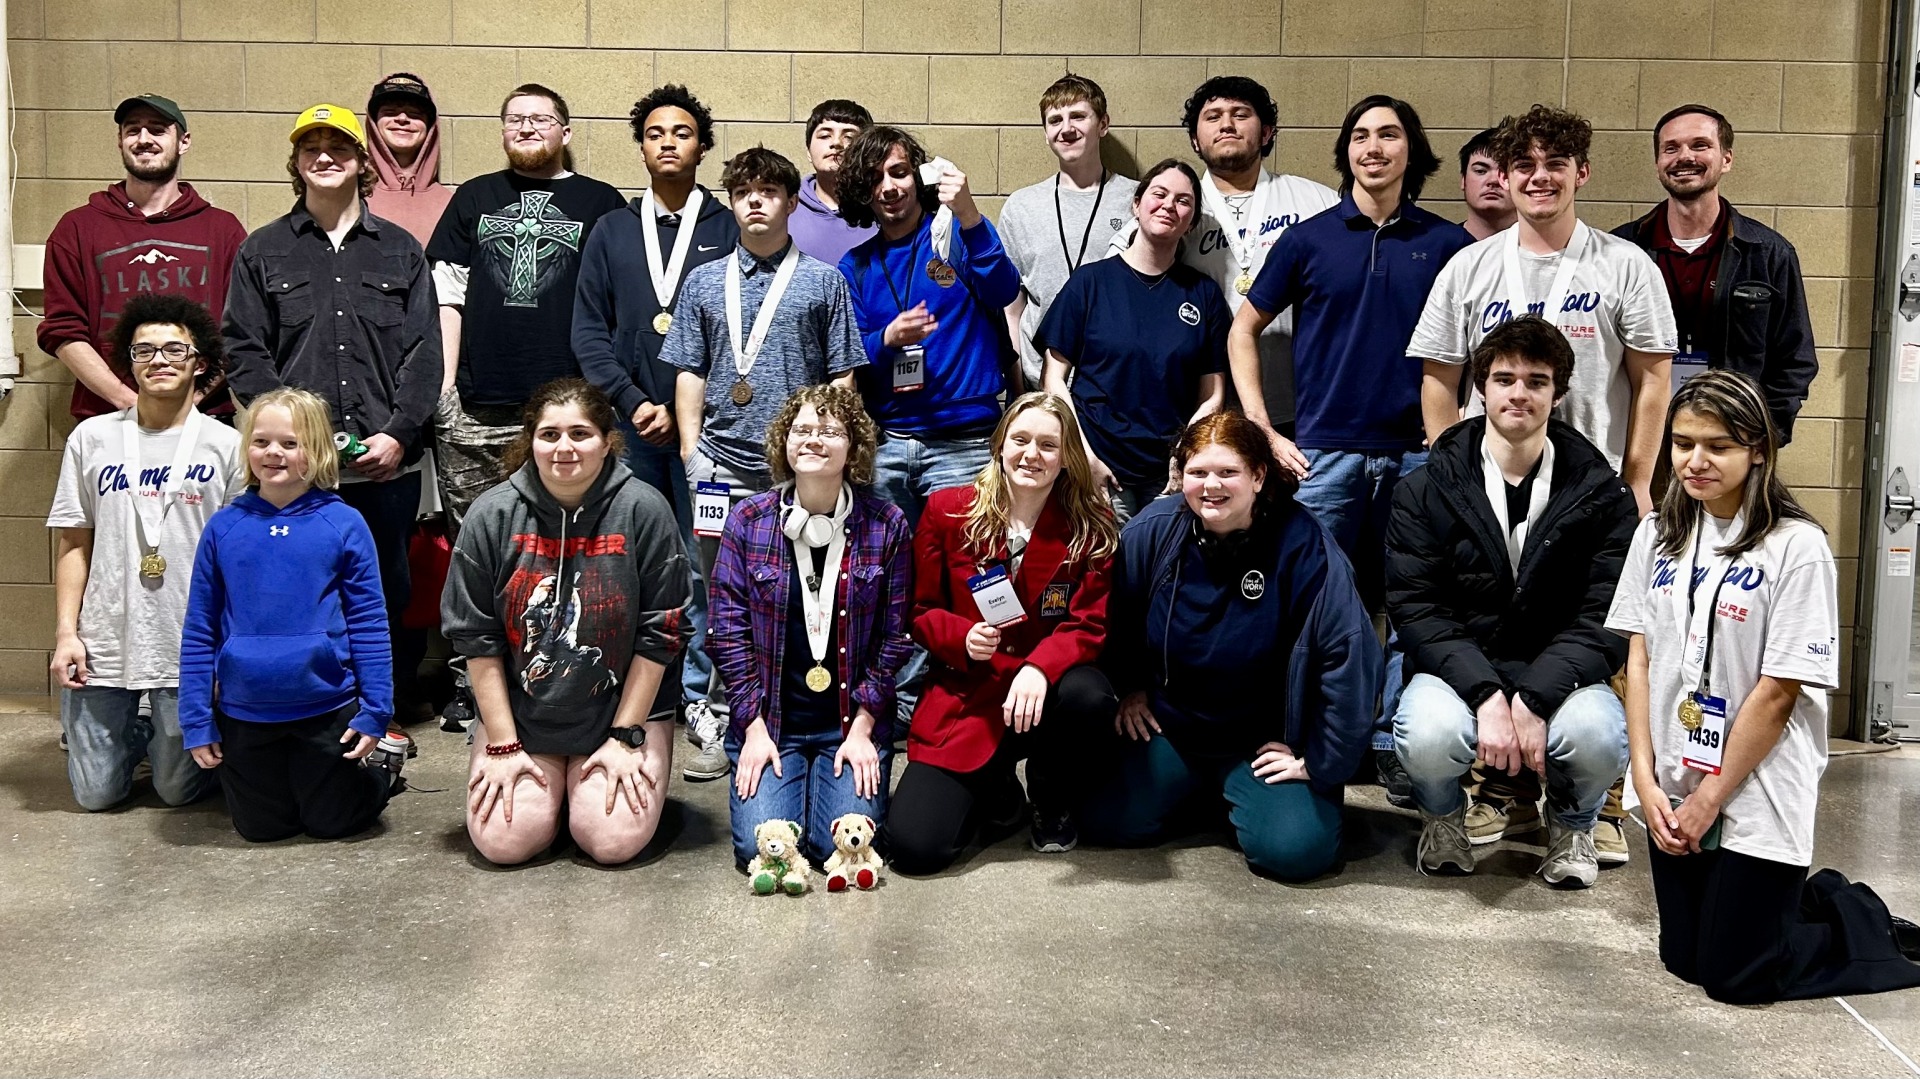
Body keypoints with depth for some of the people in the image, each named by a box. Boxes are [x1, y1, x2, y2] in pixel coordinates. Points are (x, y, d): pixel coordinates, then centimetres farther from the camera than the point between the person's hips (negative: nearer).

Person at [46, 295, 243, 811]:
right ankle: (133, 732, 37)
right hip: (104, 644, 1)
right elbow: (73, 543, 6)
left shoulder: (226, 446, 0)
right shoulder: (92, 438, 5)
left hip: (191, 647, -1)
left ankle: (167, 739, 38)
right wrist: (66, 632, -2)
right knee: (97, 794, 6)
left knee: (180, 790, 6)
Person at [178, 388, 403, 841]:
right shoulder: (223, 527, -1)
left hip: (327, 710, -2)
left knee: (332, 824, 11)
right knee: (261, 828, 15)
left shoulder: (343, 525, -7)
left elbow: (369, 623, -5)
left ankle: (383, 765, 38)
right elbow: (199, 630, 3)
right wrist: (196, 721, 1)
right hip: (244, 714, 2)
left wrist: (375, 710, -9)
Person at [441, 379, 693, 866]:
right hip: (519, 713, 2)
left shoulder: (643, 510, -11)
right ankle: (549, 787, 21)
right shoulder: (492, 515, -6)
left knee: (614, 841, -16)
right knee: (503, 841, -12)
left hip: (621, 710, -1)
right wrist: (502, 745, -7)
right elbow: (476, 638, -3)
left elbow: (660, 633, -8)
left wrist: (626, 737, -9)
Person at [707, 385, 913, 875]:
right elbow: (729, 629, -2)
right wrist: (754, 727, -8)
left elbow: (894, 635, -2)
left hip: (853, 721, 0)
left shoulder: (886, 525, -2)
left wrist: (862, 727, -7)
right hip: (770, 719, 1)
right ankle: (787, 779, 19)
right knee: (762, 846, -15)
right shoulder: (748, 520, -2)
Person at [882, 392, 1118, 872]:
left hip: (1045, 691, 1)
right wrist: (962, 638, -17)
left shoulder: (1092, 526, -1)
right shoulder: (948, 510, 0)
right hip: (964, 701, 0)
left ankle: (1052, 803, -2)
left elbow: (1089, 626, -7)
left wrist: (1040, 667, -28)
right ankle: (996, 792, 18)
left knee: (1088, 694, -38)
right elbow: (920, 610, 5)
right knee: (912, 846, -20)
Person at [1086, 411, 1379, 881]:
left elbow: (1350, 653, -19)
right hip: (1167, 726, 3)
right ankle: (1193, 789, 19)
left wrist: (1319, 761, -16)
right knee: (1110, 822, -15)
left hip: (1263, 741, -3)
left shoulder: (1302, 543, -18)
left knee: (1296, 850, -23)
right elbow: (1117, 622, 9)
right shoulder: (1151, 533, -8)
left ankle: (1237, 796, 14)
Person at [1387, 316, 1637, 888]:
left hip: (1558, 676, 1)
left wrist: (1534, 698, -23)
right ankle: (1443, 815, 5)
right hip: (1456, 669, 0)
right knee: (1430, 733, -34)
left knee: (1598, 736, -32)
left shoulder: (1601, 494, 0)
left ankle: (1572, 821, 6)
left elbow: (1605, 620, -7)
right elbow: (1414, 607, -8)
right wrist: (1486, 694, -23)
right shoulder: (1425, 491, 0)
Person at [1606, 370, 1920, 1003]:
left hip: (1757, 799, -6)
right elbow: (1639, 661, 3)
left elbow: (1778, 691, -14)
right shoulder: (1658, 536, 3)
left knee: (1734, 976, 0)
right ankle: (1804, 902, 35)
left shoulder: (1796, 547, -14)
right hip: (1672, 791, 6)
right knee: (1683, 960, 13)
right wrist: (1646, 779, -5)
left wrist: (1710, 799, -12)